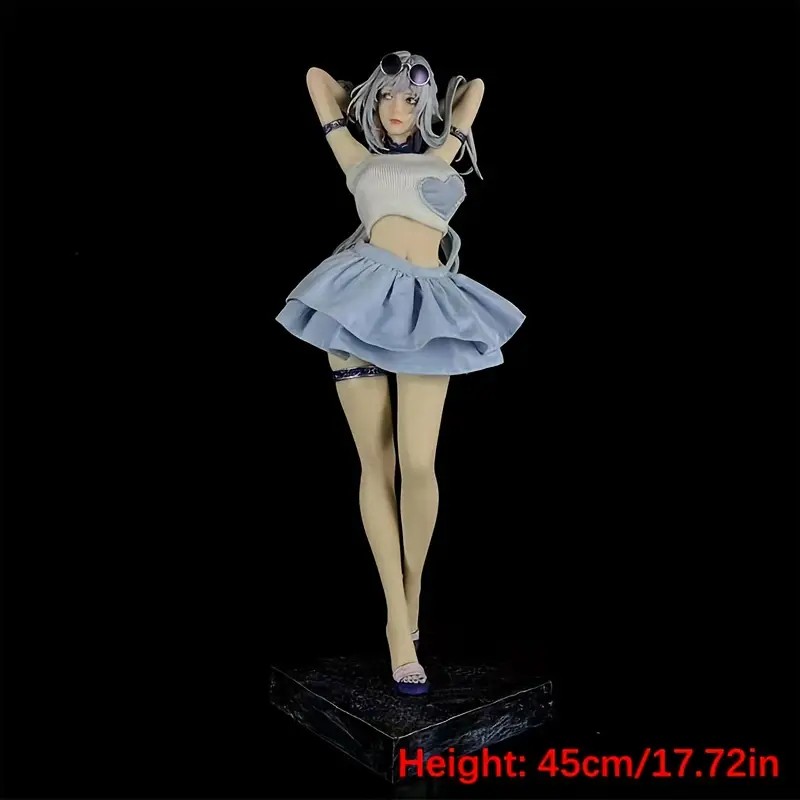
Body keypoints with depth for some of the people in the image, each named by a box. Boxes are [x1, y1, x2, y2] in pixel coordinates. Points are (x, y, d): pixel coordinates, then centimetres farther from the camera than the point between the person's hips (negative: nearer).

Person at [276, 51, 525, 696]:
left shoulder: (442, 155, 24)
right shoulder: (358, 157, 20)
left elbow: (475, 85, 36)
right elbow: (317, 77, 31)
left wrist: (443, 107, 44)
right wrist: (359, 94, 42)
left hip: (424, 306, 0)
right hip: (362, 296, 0)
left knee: (418, 465, -12)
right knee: (376, 462, -2)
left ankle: (412, 594, 12)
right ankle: (399, 621, 4)